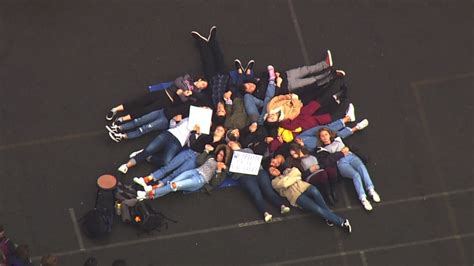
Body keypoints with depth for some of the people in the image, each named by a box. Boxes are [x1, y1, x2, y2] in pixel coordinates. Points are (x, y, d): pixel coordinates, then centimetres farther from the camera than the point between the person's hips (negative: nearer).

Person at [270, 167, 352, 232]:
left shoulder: (287, 171, 33)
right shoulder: (275, 182, 20)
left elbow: (297, 172, 12)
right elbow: (284, 183, -1)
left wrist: (287, 177, 10)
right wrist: (294, 176, 7)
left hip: (304, 187, 3)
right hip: (296, 195, -3)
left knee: (314, 191, -36)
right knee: (317, 209, -27)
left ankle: (329, 217, -26)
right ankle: (342, 221, -27)